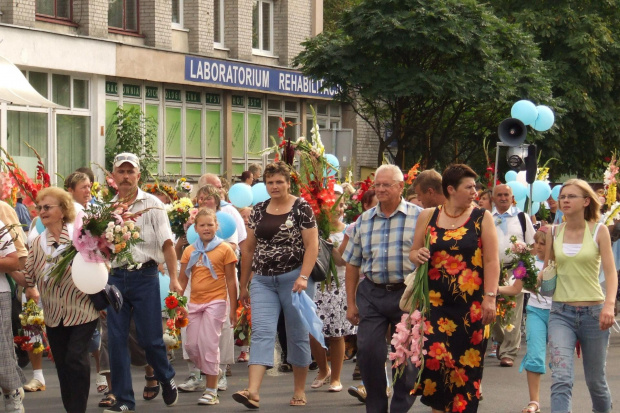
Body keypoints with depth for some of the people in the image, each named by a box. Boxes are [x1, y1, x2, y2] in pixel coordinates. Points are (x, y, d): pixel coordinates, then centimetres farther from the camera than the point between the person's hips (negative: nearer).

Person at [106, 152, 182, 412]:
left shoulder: (152, 205, 1)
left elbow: (166, 243, -3)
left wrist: (174, 278, -10)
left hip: (144, 276, -3)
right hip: (115, 276, 3)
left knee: (150, 338, -1)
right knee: (116, 340, 1)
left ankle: (167, 380, 27)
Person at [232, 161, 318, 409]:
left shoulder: (301, 208, -4)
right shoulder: (259, 211, 10)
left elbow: (312, 245, -9)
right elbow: (249, 249, 16)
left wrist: (303, 277, -21)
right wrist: (243, 284, 17)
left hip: (294, 279, -4)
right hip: (263, 280, 4)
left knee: (298, 335, 6)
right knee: (262, 333, -9)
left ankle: (299, 392, 18)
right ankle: (253, 392, -21)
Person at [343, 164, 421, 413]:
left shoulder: (418, 217, -2)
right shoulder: (364, 220, 10)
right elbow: (352, 264, 12)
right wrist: (351, 303, 8)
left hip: (407, 293, -3)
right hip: (371, 294, 3)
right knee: (367, 350, -2)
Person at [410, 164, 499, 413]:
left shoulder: (482, 218, 2)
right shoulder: (428, 217, 8)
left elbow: (491, 261, -3)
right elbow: (414, 252, 18)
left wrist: (489, 297, -11)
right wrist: (418, 256, -6)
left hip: (471, 304, -1)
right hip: (437, 301, 1)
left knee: (466, 364, 1)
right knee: (435, 358, -9)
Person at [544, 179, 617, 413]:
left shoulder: (598, 231, -1)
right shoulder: (554, 233, 5)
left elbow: (610, 272, -8)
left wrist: (609, 304, -23)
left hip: (594, 312, -1)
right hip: (561, 313, 1)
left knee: (595, 381, 12)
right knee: (561, 379, -16)